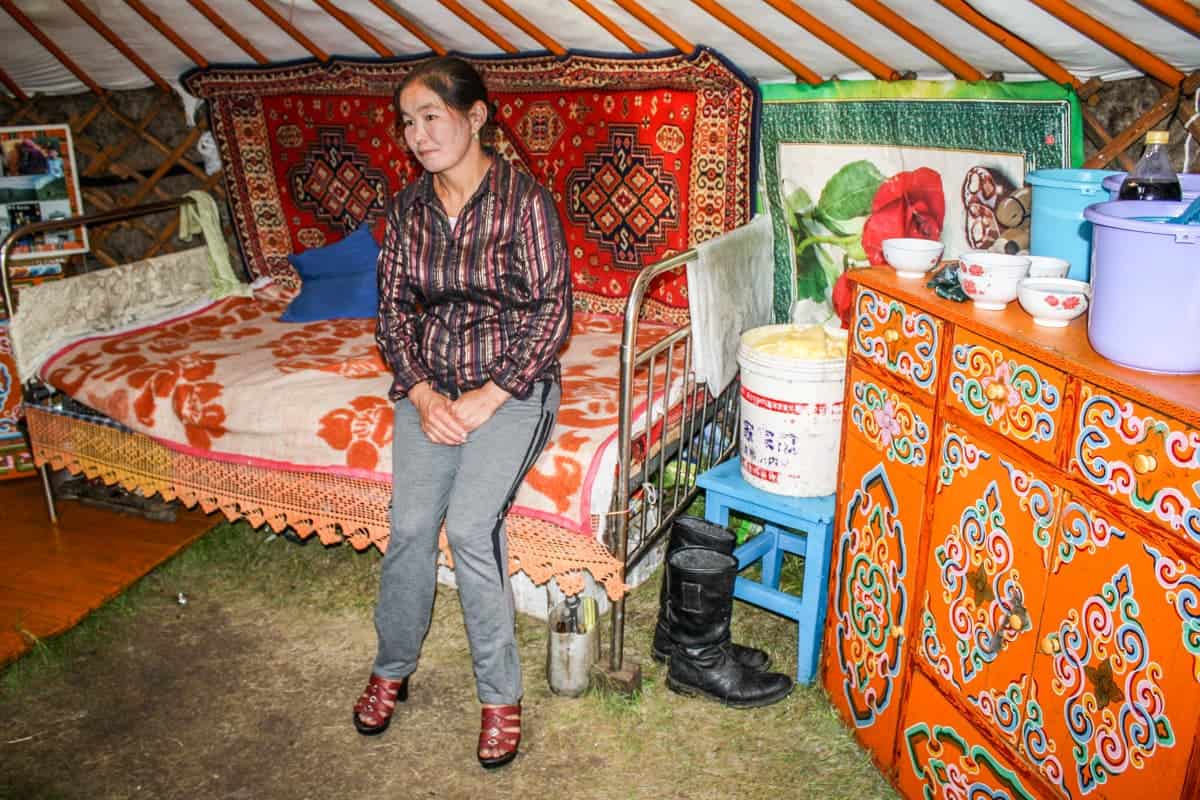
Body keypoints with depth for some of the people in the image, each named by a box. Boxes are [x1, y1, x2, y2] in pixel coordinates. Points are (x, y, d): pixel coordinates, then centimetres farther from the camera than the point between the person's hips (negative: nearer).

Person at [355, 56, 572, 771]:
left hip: (512, 386, -4)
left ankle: (501, 696, 0)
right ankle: (392, 670, 14)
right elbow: (394, 307, 7)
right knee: (411, 523, -11)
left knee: (471, 526, -19)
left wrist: (487, 398, -16)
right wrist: (421, 393, -8)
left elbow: (553, 312, -12)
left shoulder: (525, 200, -11)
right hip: (430, 386, 4)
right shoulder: (408, 207, 5)